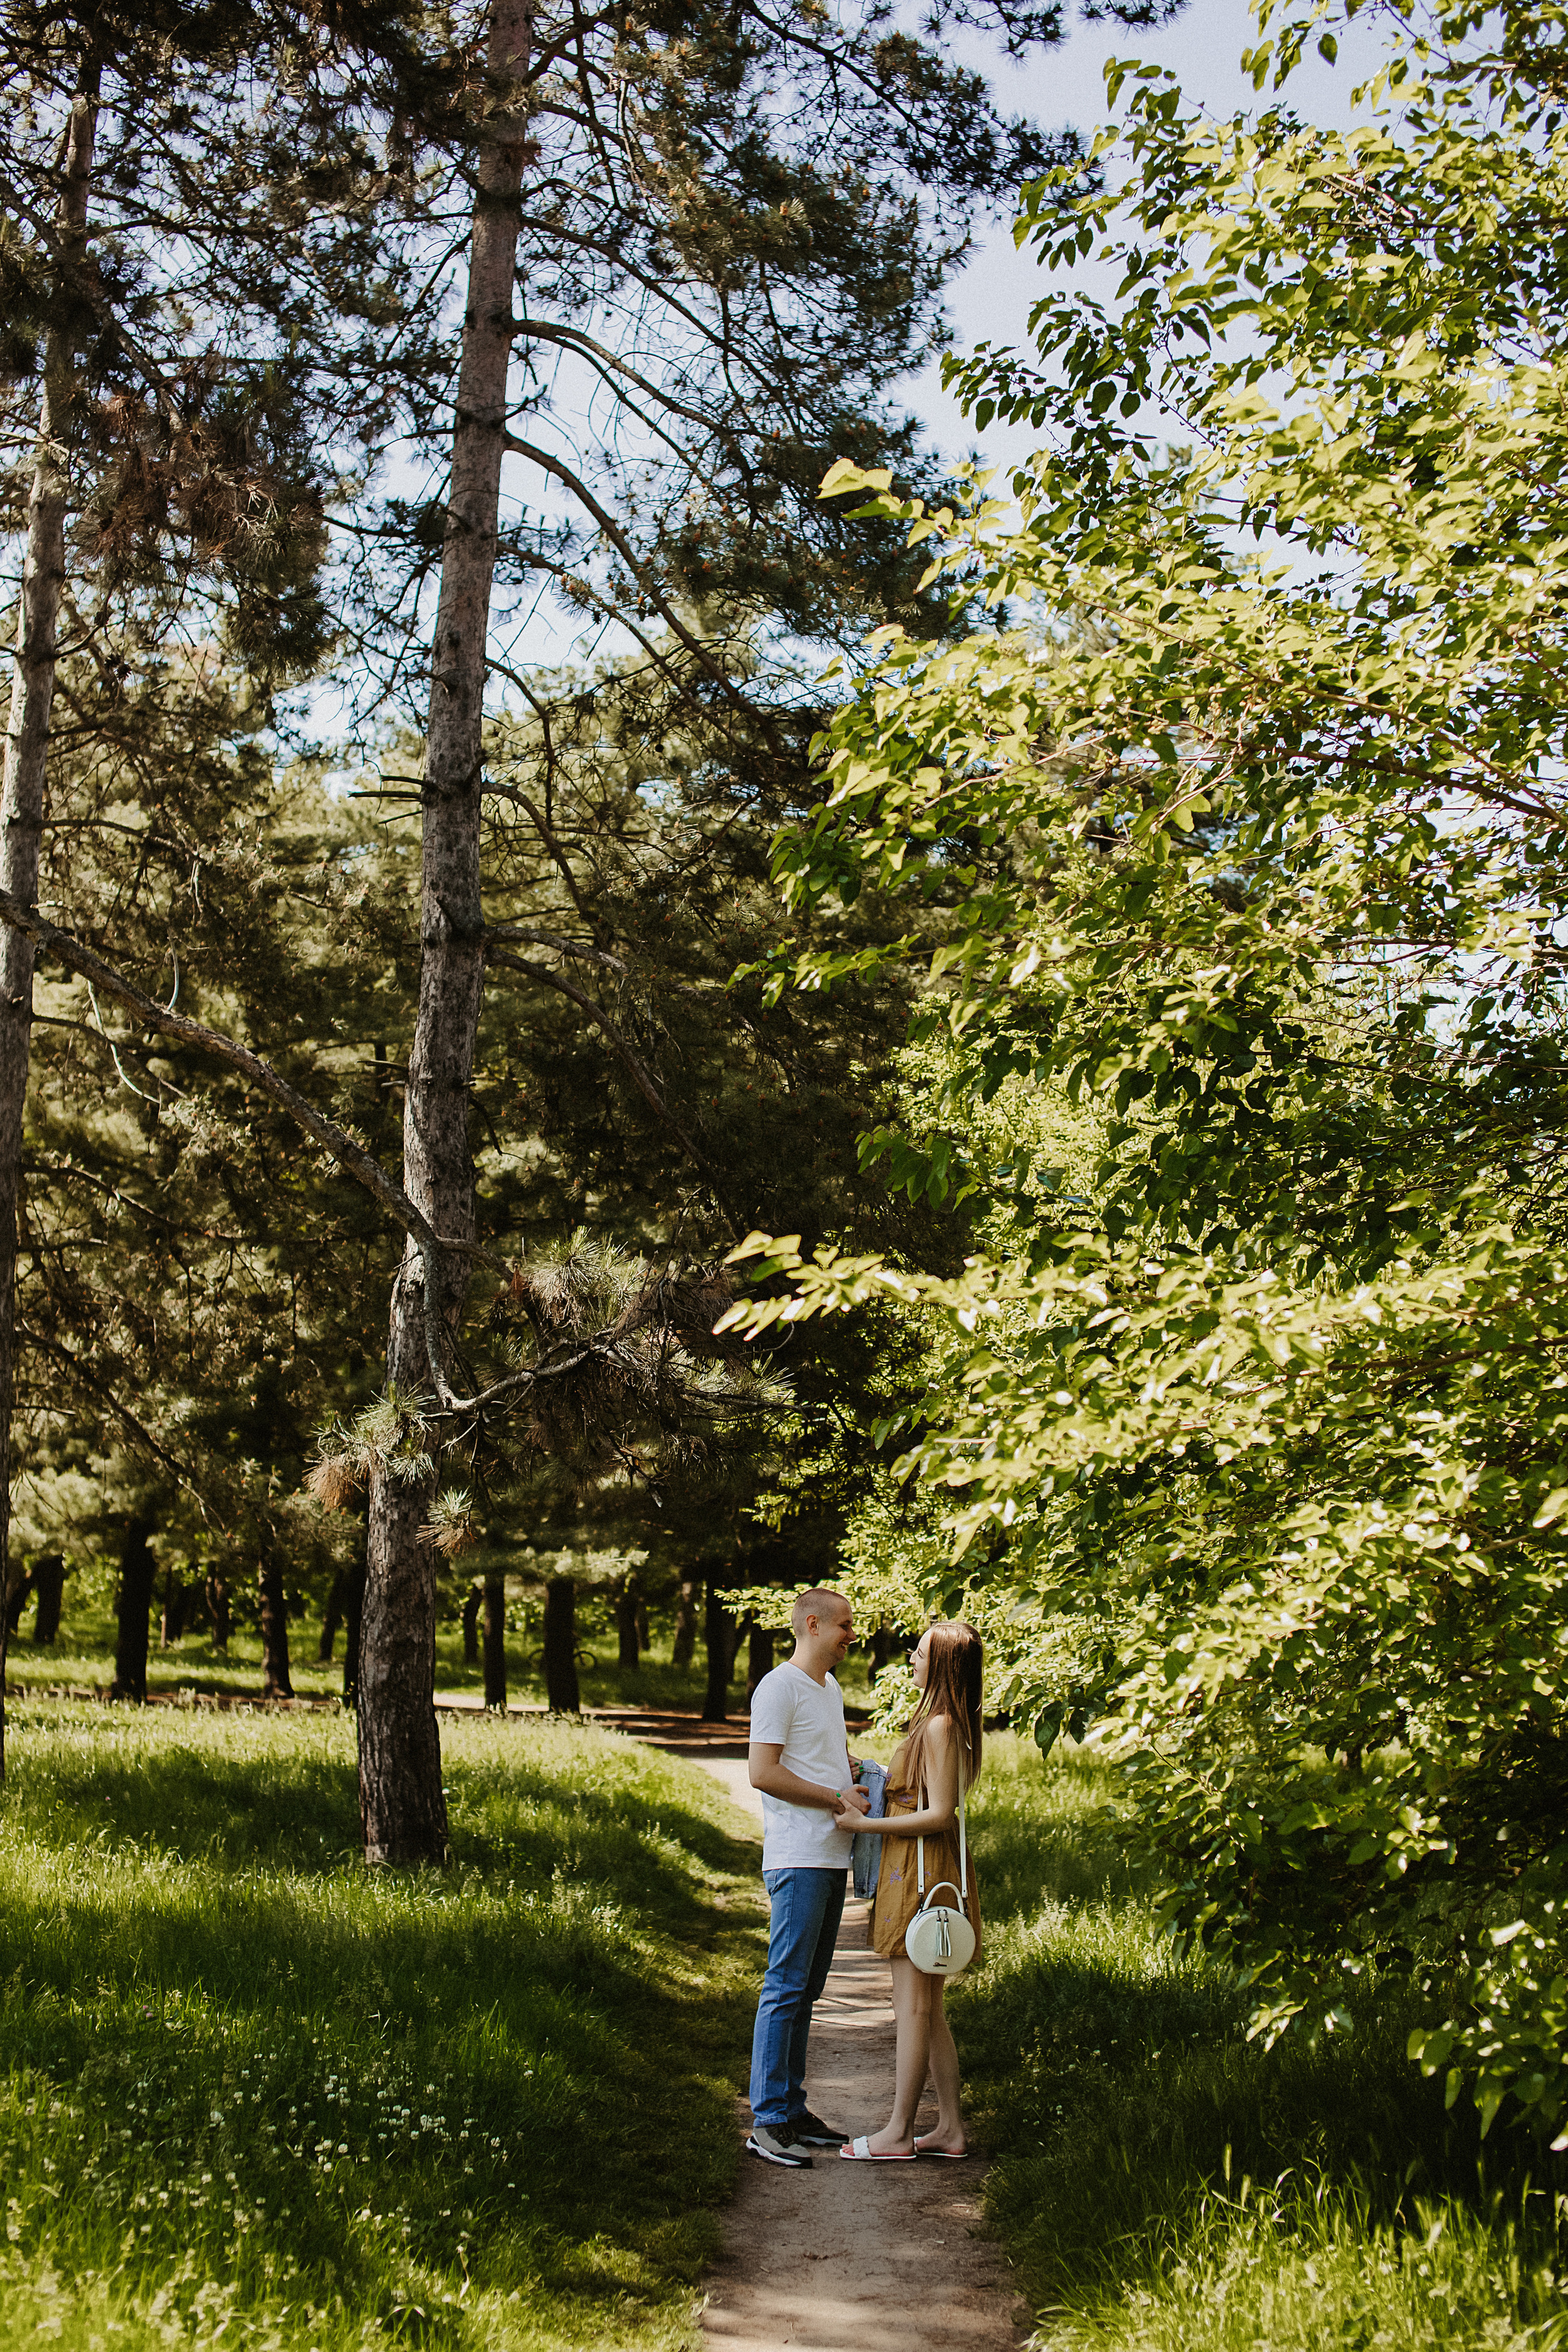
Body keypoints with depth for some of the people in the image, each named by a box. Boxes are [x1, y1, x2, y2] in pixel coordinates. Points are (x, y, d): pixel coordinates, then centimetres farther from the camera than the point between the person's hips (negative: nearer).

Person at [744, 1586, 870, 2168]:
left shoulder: (831, 1689, 19)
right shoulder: (779, 1687, -10)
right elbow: (762, 1773, -17)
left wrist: (862, 1783, 12)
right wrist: (838, 1799, -14)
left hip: (833, 1856, 9)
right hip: (798, 1856, -9)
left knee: (806, 1988, 12)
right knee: (786, 1987, -9)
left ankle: (792, 2106, 18)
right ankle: (768, 2123, -6)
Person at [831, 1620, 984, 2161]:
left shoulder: (939, 1728, -17)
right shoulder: (943, 1724, 13)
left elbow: (939, 1814, -20)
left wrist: (865, 1825, -17)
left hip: (921, 1870, -10)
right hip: (913, 1868, 10)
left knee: (914, 2005, -4)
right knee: (928, 2007, 13)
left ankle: (898, 2134, 2)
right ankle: (950, 2128, 16)